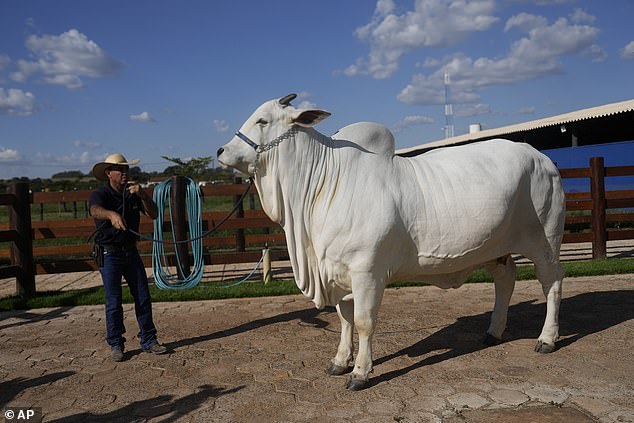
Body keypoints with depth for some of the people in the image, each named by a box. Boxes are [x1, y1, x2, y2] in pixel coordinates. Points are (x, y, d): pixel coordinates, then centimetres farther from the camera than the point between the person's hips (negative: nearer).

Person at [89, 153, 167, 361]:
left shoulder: (133, 194, 5)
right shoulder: (100, 194, -10)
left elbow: (154, 214, -5)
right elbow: (95, 210, -34)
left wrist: (142, 194, -21)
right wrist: (112, 215, -57)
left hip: (131, 251, 5)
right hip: (109, 254, -5)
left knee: (143, 298, 6)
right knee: (114, 302, -1)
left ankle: (148, 340, 17)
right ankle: (115, 345, 13)